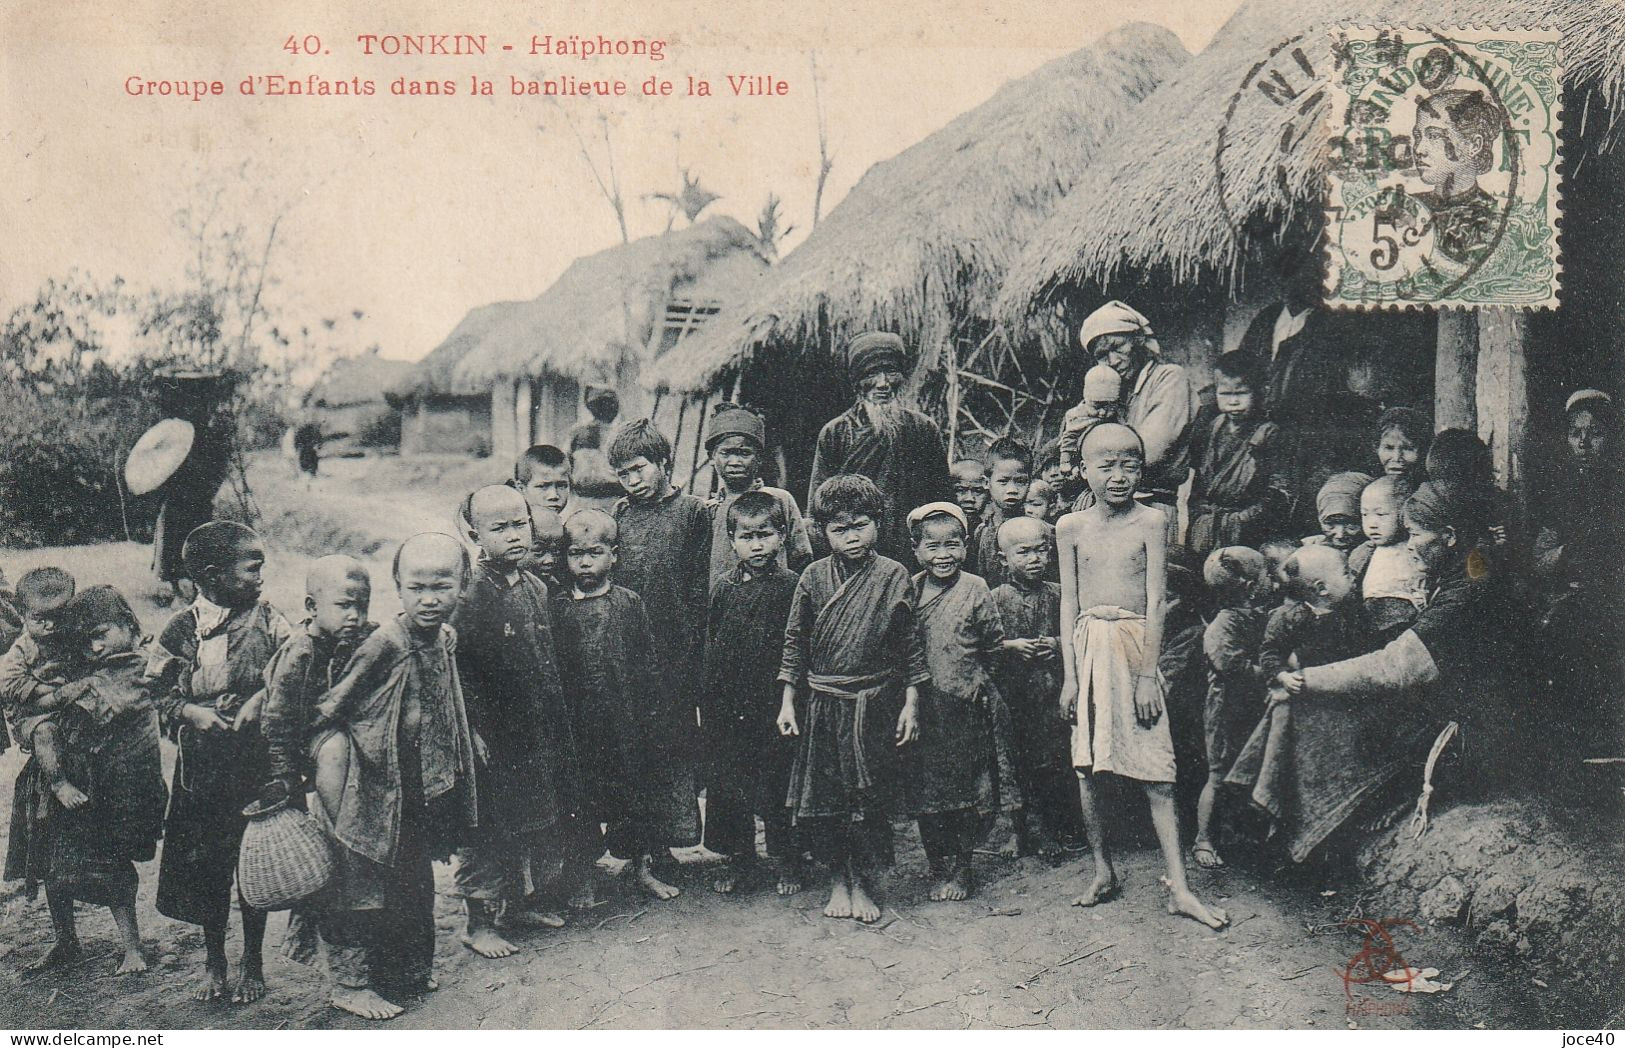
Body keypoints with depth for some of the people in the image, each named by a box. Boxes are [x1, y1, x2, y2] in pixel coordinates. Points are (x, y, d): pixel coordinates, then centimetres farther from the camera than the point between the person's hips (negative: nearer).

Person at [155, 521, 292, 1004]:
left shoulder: (266, 620, -2)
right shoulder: (180, 629, 0)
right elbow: (158, 692, 5)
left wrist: (261, 697, -18)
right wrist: (189, 711, -13)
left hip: (255, 755, -1)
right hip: (201, 759, 1)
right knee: (203, 860, 8)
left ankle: (253, 963, 21)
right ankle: (213, 960, 27)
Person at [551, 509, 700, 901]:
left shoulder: (630, 604, 0)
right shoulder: (558, 607, 1)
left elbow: (651, 661, 2)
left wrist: (654, 710, -2)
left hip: (629, 711, 0)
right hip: (579, 718, 0)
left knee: (641, 787, 5)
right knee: (584, 793, 7)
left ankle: (644, 867, 18)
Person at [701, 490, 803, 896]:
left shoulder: (791, 586, -4)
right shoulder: (723, 587, 5)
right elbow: (710, 646, 8)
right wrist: (709, 701, 4)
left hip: (774, 700, -3)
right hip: (727, 704, 3)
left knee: (777, 783, 4)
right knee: (727, 782, 10)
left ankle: (786, 858, 20)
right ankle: (738, 855, 26)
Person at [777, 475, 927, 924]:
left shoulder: (893, 576, -2)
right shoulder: (813, 577, 1)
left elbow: (910, 645, 2)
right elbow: (795, 642, 6)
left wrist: (910, 703, 0)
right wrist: (787, 702, 3)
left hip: (875, 702, -1)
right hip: (821, 702, 1)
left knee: (870, 794, 3)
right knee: (823, 792, 5)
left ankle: (862, 883, 16)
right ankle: (837, 880, 20)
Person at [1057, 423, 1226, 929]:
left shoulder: (1151, 522, -2)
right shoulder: (1071, 527, 5)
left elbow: (1154, 601, -5)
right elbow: (1069, 604, 6)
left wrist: (1148, 674, -9)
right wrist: (1069, 674, 1)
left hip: (1136, 645, -2)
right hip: (1089, 647, 3)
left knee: (1156, 771, -3)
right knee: (1087, 765, 6)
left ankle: (1178, 887, 0)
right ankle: (1103, 872, 22)